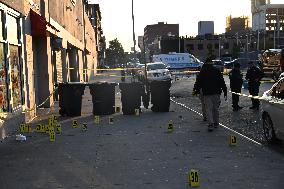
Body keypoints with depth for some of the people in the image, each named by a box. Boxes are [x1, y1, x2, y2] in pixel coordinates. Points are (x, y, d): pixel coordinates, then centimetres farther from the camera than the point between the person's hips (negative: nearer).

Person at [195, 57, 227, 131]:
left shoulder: (202, 71, 0)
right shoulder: (217, 71, 4)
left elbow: (199, 82, 2)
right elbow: (222, 82, 3)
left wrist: (197, 90, 15)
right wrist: (225, 92, 5)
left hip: (207, 93, -2)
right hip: (216, 93, 2)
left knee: (208, 109, -3)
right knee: (216, 108, 14)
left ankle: (211, 124, -16)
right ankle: (216, 123, 21)